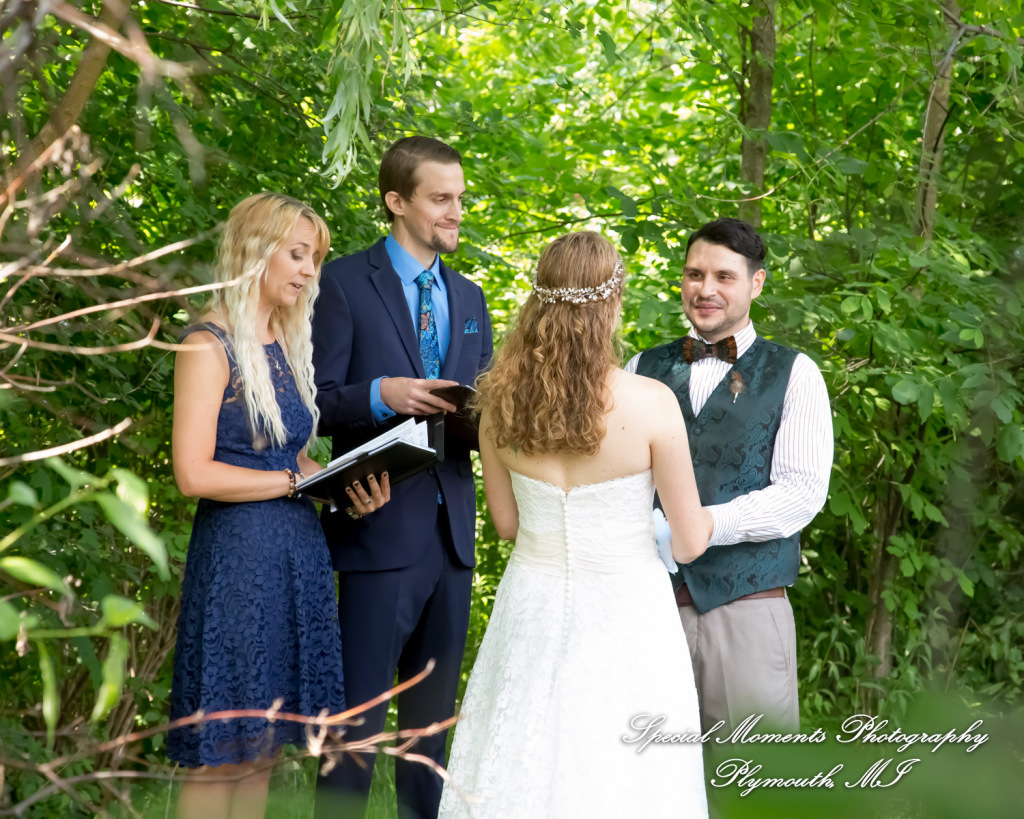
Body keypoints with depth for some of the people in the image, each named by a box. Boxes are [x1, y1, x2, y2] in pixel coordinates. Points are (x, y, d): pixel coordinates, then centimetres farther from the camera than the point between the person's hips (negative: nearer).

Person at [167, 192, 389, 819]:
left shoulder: (287, 343, 15)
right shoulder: (211, 345, -10)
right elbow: (194, 473, -17)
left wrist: (347, 485, 1)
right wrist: (295, 479, -13)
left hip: (298, 550, 8)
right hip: (238, 551, -8)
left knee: (262, 745, 11)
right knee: (222, 754, -2)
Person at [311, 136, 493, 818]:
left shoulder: (469, 297, 17)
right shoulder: (346, 283, -3)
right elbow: (318, 403, -7)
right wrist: (381, 395, -25)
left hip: (452, 530, 6)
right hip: (382, 529, -6)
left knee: (434, 712, 12)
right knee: (360, 711, -4)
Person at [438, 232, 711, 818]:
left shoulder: (502, 400, -4)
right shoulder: (651, 403, -15)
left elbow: (507, 523, 9)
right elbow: (689, 543, -8)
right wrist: (710, 518, 14)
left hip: (532, 609, 4)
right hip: (625, 613, -4)